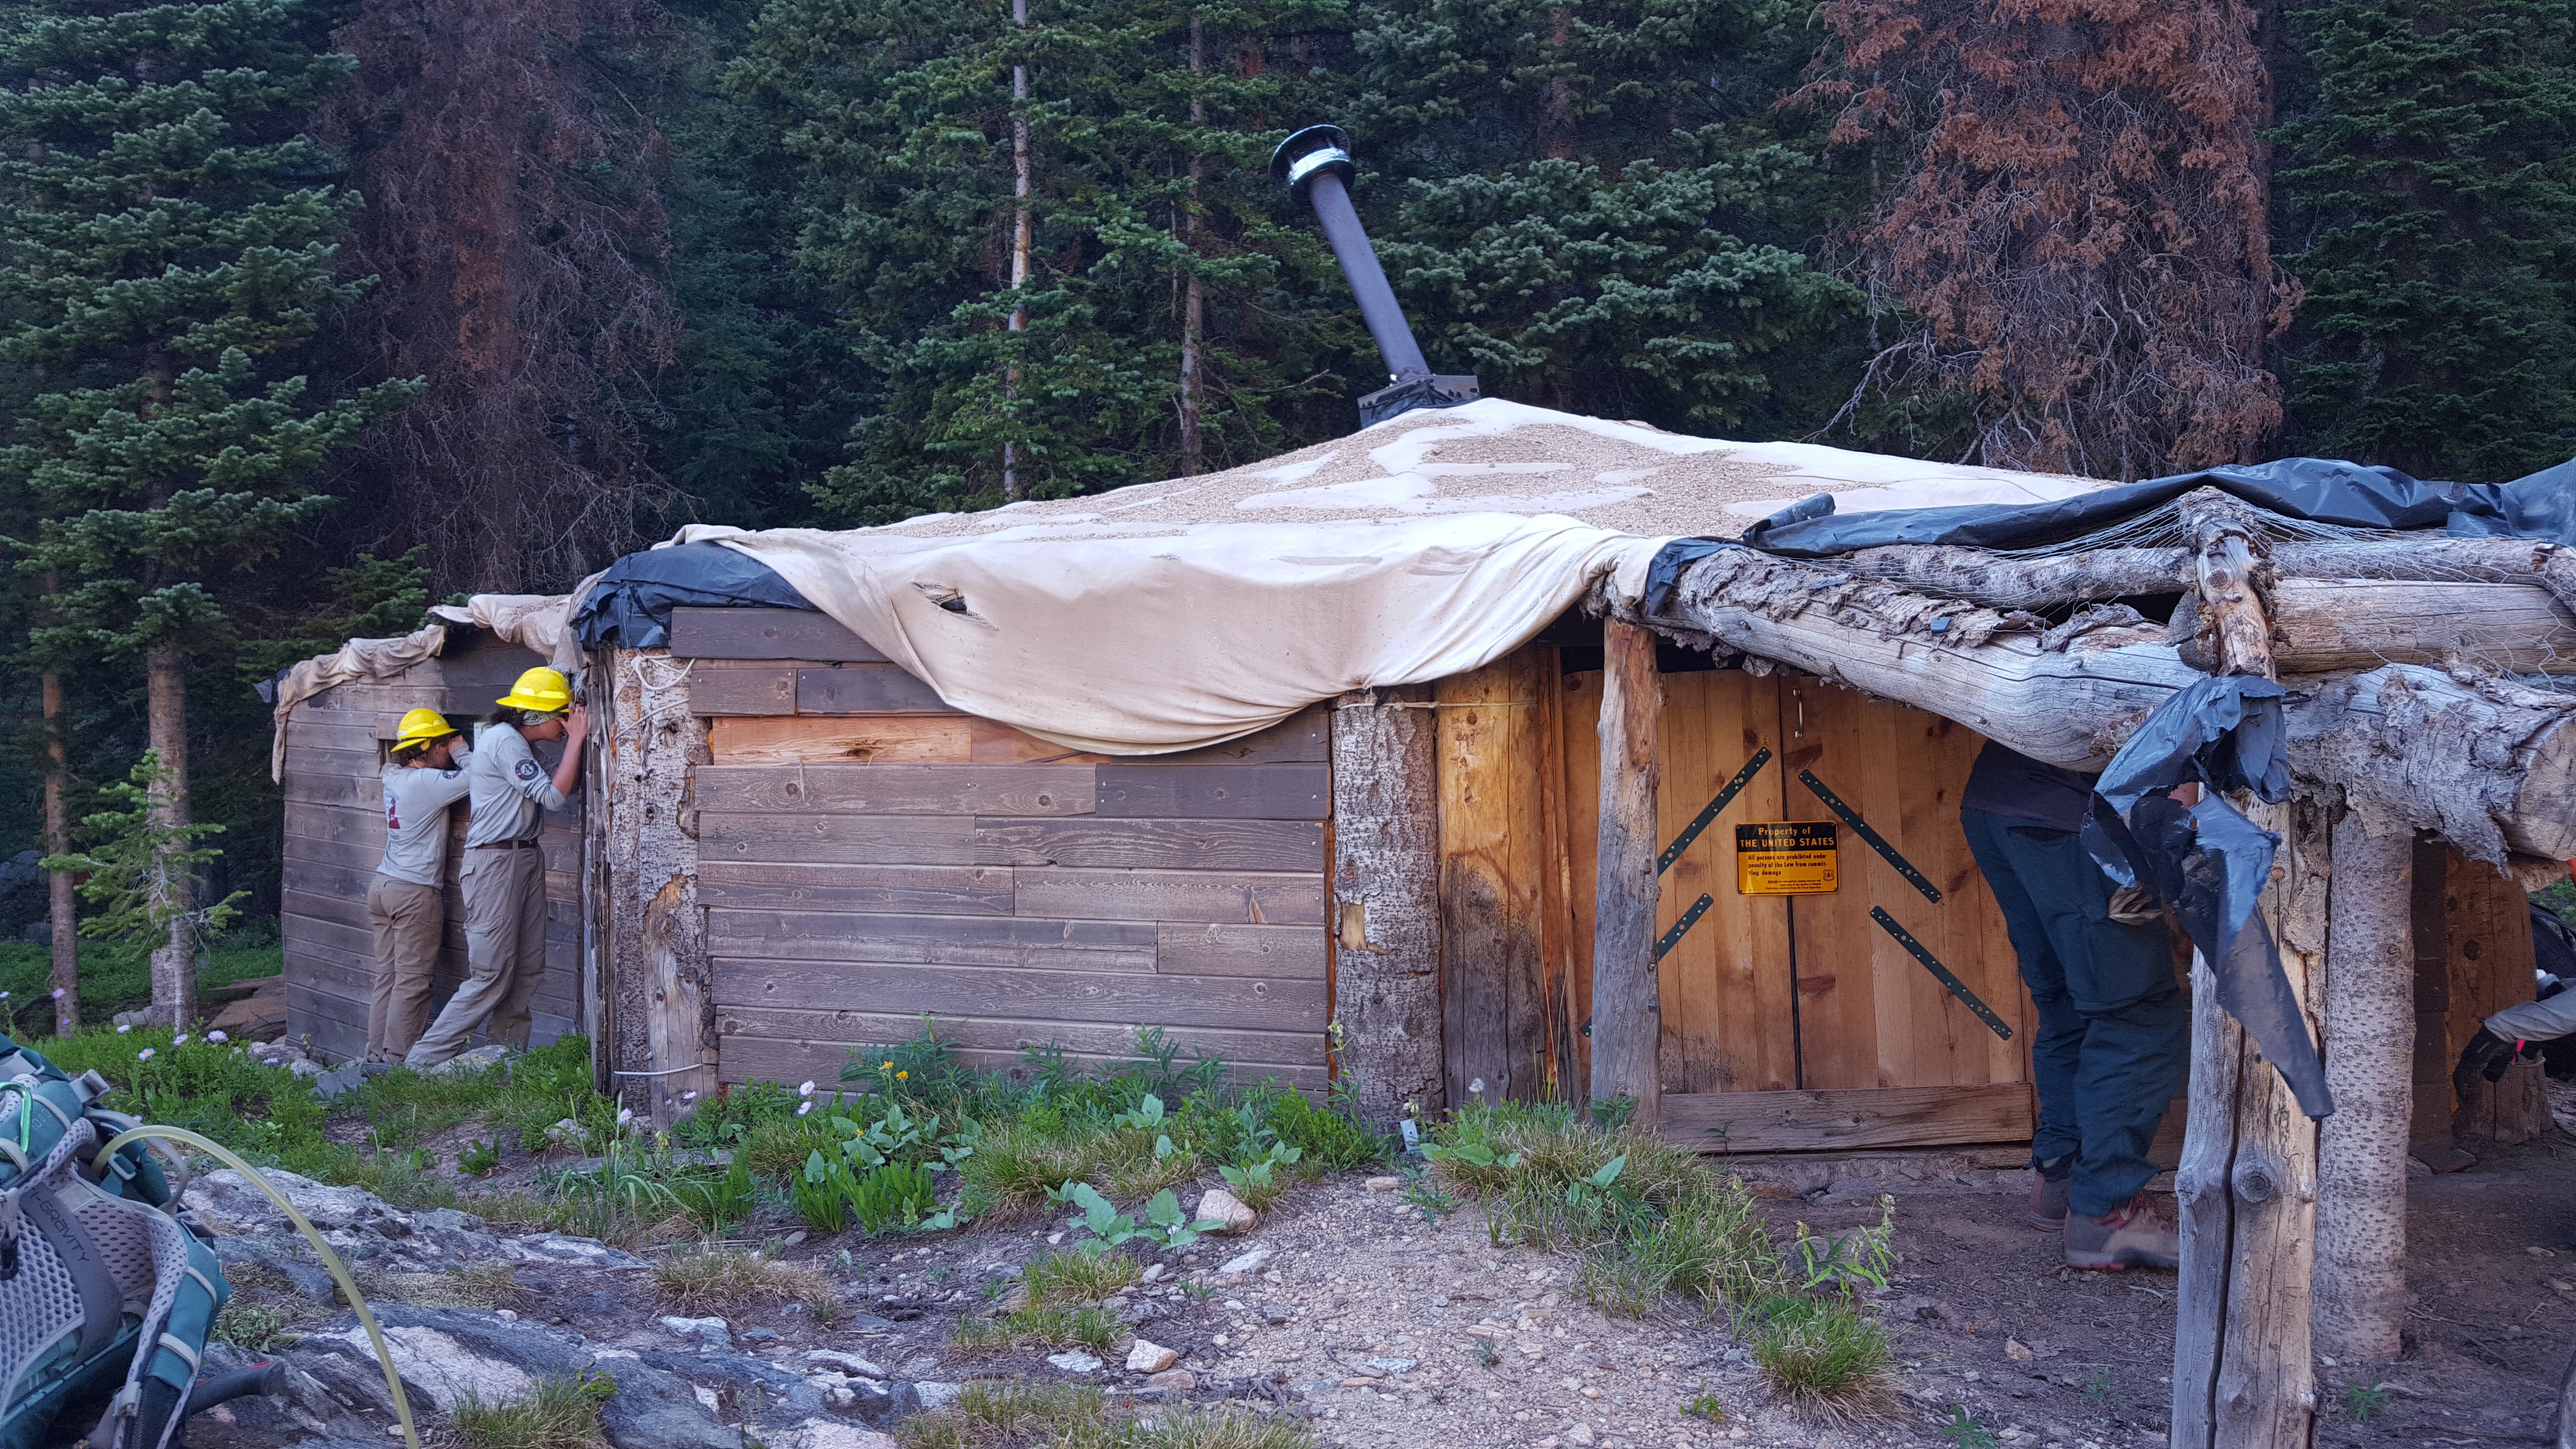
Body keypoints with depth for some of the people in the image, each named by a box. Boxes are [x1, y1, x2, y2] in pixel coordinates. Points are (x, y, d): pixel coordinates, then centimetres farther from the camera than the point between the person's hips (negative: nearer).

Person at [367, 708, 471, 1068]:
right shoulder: (428, 782, -16)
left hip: (383, 885, 8)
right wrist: (461, 752, -2)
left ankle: (375, 1057, 11)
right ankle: (395, 1061, -2)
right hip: (415, 893, -8)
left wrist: (456, 755, 9)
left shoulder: (394, 776, 8)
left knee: (387, 978, 10)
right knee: (412, 983, -3)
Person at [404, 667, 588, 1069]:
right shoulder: (504, 741, -14)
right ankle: (422, 1063, -6)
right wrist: (576, 739, -12)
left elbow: (568, 783, 24)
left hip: (524, 858, 10)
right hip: (496, 861, -10)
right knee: (490, 977, -11)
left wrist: (573, 738, 11)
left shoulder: (517, 742, 17)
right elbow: (554, 796, -18)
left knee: (528, 971, 5)